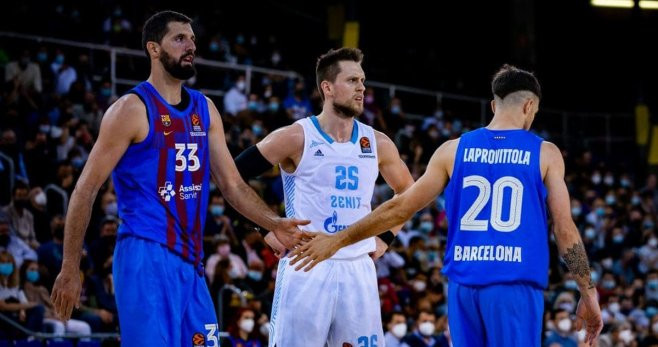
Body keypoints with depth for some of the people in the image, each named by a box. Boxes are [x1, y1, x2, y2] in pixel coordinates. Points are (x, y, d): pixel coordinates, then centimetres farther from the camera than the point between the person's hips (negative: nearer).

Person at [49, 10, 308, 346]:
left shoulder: (205, 110, 13)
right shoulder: (133, 109, -8)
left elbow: (232, 185, 15)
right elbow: (86, 190, -8)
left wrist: (274, 224, -3)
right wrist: (70, 270, -10)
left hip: (190, 259, 8)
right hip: (147, 256, -8)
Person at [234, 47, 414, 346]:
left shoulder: (377, 144, 8)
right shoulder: (296, 137, -6)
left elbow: (407, 190, 26)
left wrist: (386, 237, 14)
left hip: (359, 270, 5)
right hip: (305, 268, -5)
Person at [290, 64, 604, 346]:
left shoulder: (454, 150, 8)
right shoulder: (545, 154, 2)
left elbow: (399, 208, 9)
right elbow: (565, 231, -1)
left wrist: (338, 240, 18)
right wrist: (589, 295, 6)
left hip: (463, 285, 3)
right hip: (515, 287, -3)